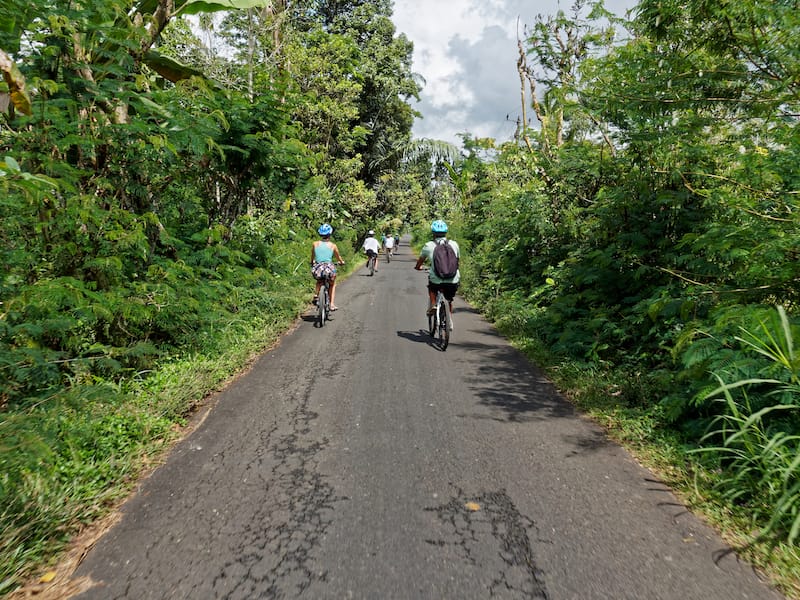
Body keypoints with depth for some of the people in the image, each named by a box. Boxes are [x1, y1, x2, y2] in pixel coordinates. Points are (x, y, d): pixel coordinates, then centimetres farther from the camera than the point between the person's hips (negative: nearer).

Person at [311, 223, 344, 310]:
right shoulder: (333, 245, 1)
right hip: (329, 269, -2)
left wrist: (312, 262, 43)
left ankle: (316, 295, 17)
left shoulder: (315, 244, 5)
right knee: (332, 284, 28)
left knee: (319, 281, 37)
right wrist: (342, 262, 38)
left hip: (317, 269, 2)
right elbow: (338, 257, 16)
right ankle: (332, 304, 20)